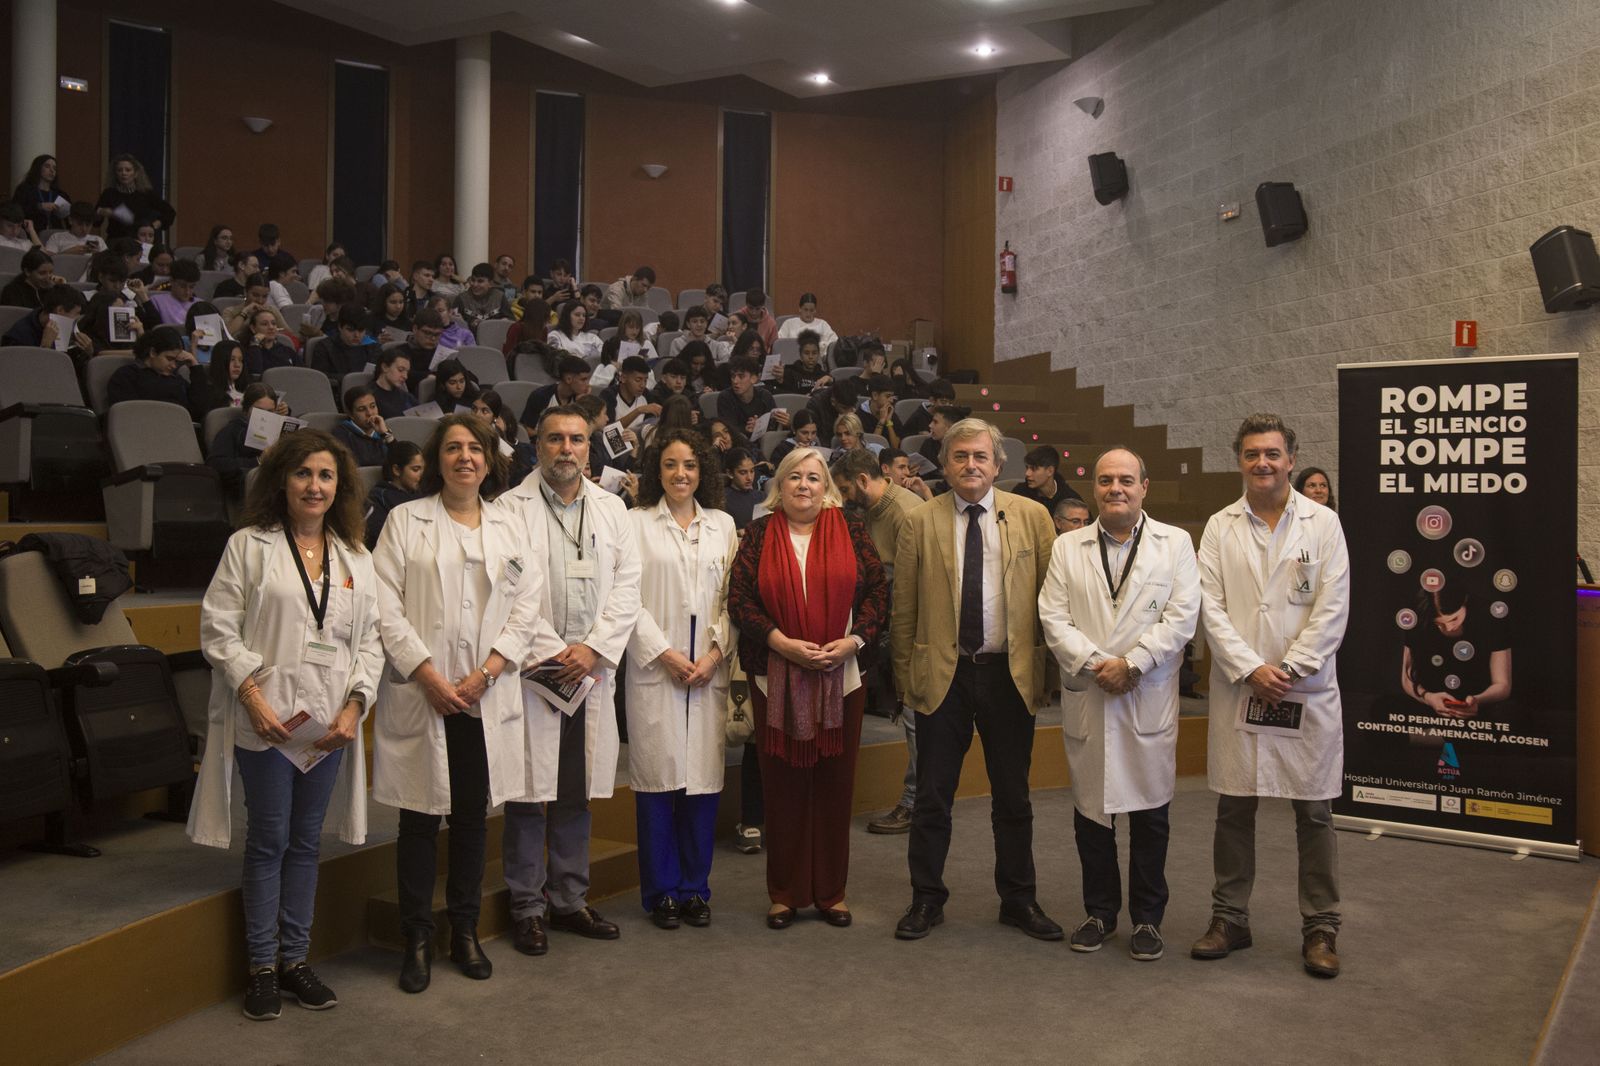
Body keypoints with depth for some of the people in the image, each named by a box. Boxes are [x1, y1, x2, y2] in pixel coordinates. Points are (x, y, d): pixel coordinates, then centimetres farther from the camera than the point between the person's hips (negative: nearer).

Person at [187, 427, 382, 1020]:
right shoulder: (248, 546, 0)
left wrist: (355, 706, -4)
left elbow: (370, 639, 9)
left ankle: (295, 959, 23)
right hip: (266, 720, -3)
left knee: (306, 841, 11)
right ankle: (261, 967, 15)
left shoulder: (356, 559, 10)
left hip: (330, 724, 4)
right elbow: (219, 630, -4)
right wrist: (253, 695, -14)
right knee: (268, 841, 3)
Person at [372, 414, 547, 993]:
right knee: (419, 820, 3)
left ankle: (465, 932, 23)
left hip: (485, 694, 2)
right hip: (420, 691, -2)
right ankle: (417, 940, 16)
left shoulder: (509, 522, 10)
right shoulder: (406, 519, 3)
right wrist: (429, 675, -12)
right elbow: (386, 607, -4)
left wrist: (486, 672, -6)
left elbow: (528, 602, 4)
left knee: (472, 816, 10)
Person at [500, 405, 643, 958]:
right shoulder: (511, 508, -3)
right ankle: (527, 907, 15)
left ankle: (570, 900, 24)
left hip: (591, 668, 4)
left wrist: (594, 648, -6)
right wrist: (546, 654, -12)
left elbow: (627, 586, 6)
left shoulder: (612, 509, 11)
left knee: (577, 793, 12)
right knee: (528, 793, 2)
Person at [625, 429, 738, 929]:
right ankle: (661, 892, 12)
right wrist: (663, 653, -8)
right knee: (657, 779, -1)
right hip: (654, 667, -2)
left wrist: (716, 651, -4)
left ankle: (695, 888, 16)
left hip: (709, 669, 2)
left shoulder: (722, 525, 13)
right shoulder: (636, 522, 4)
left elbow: (733, 597, 9)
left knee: (703, 778, 2)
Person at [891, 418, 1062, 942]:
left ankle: (1018, 900, 28)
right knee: (932, 797, 8)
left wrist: (1047, 667, 1)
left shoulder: (1032, 516, 2)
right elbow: (904, 609, 4)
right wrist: (905, 676, 4)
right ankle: (926, 899, 23)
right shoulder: (920, 523, 1)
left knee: (1013, 797, 12)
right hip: (942, 675, 0)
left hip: (1011, 675, 1)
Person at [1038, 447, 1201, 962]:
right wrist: (1096, 664, -13)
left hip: (1150, 697, -1)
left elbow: (1181, 616, -5)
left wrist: (1131, 664, -14)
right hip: (1086, 697, 2)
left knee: (1150, 812, 5)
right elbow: (1053, 618, 0)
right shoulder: (1067, 547, 8)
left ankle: (1147, 918, 20)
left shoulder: (1175, 543, 4)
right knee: (1089, 809, 8)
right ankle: (1099, 911, 24)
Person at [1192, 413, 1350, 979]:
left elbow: (1333, 608, -4)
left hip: (1307, 690, -1)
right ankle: (1229, 918, 21)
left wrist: (1289, 669, -11)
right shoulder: (1220, 527, 5)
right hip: (1238, 688, 1)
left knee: (1314, 813, 5)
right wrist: (1251, 669, -11)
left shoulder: (1323, 523, 2)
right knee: (1233, 810, 8)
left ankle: (1320, 928, 18)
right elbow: (1210, 607, -1)